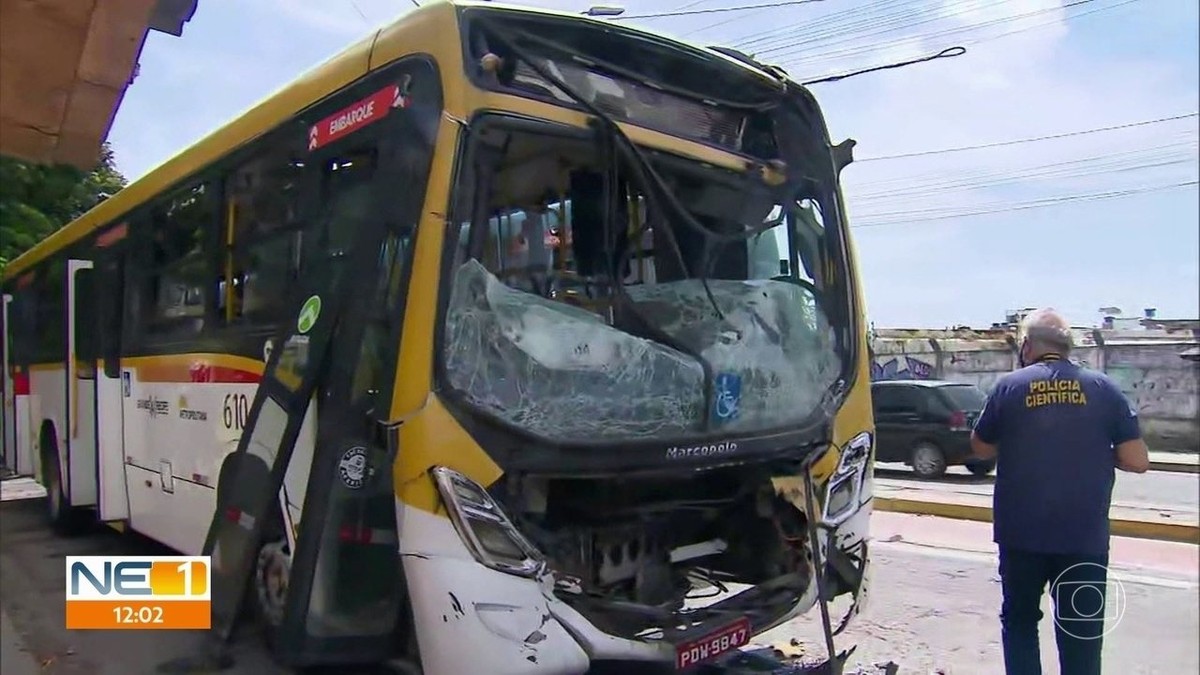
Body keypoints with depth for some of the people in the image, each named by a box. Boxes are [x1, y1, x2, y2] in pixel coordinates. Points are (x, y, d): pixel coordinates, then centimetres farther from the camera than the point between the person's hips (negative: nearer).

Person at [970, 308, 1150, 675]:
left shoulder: (1009, 386, -4)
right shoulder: (1103, 388, -3)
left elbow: (981, 448, 6)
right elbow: (1137, 461, -4)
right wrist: (1097, 451, 13)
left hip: (1021, 532, 0)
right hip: (1085, 534, 0)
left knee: (1019, 620, 17)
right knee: (1082, 634, 11)